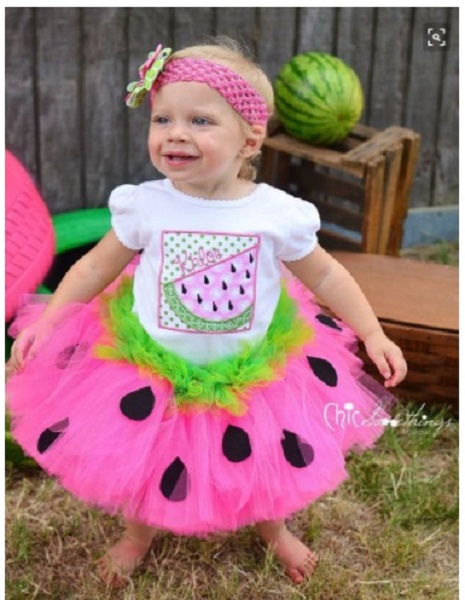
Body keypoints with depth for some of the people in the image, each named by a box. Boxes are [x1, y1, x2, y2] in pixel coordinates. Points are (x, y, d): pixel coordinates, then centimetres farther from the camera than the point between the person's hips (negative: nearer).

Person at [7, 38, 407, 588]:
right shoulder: (144, 205, -14)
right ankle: (139, 532, 51)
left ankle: (272, 527, 53)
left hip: (253, 373, 0)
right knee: (145, 466, 17)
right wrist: (45, 324, -5)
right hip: (150, 370, 0)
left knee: (264, 464, 18)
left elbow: (325, 276, -2)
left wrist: (372, 335, -4)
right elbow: (96, 267, -1)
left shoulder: (277, 213, -15)